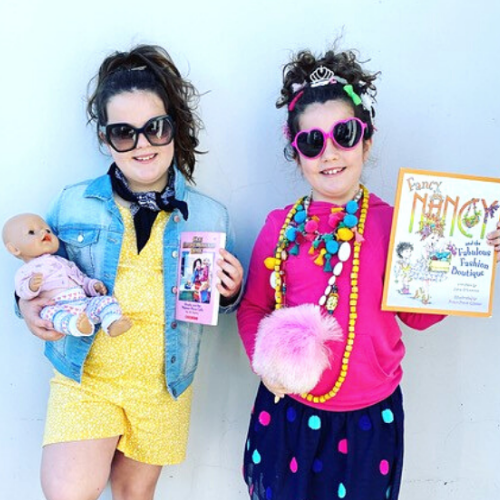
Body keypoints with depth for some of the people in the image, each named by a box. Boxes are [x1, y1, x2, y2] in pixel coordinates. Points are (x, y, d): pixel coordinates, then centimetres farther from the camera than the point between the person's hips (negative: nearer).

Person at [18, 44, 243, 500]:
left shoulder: (209, 216, -4)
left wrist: (229, 292, -16)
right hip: (83, 376, 0)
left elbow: (214, 304, 6)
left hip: (163, 384, 1)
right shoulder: (73, 205, -4)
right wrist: (30, 305, -12)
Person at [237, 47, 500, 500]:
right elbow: (253, 307, 2)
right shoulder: (281, 228, -5)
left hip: (370, 415, 0)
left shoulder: (392, 223, -7)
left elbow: (417, 313, -1)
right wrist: (263, 357, -15)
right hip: (289, 409, 1)